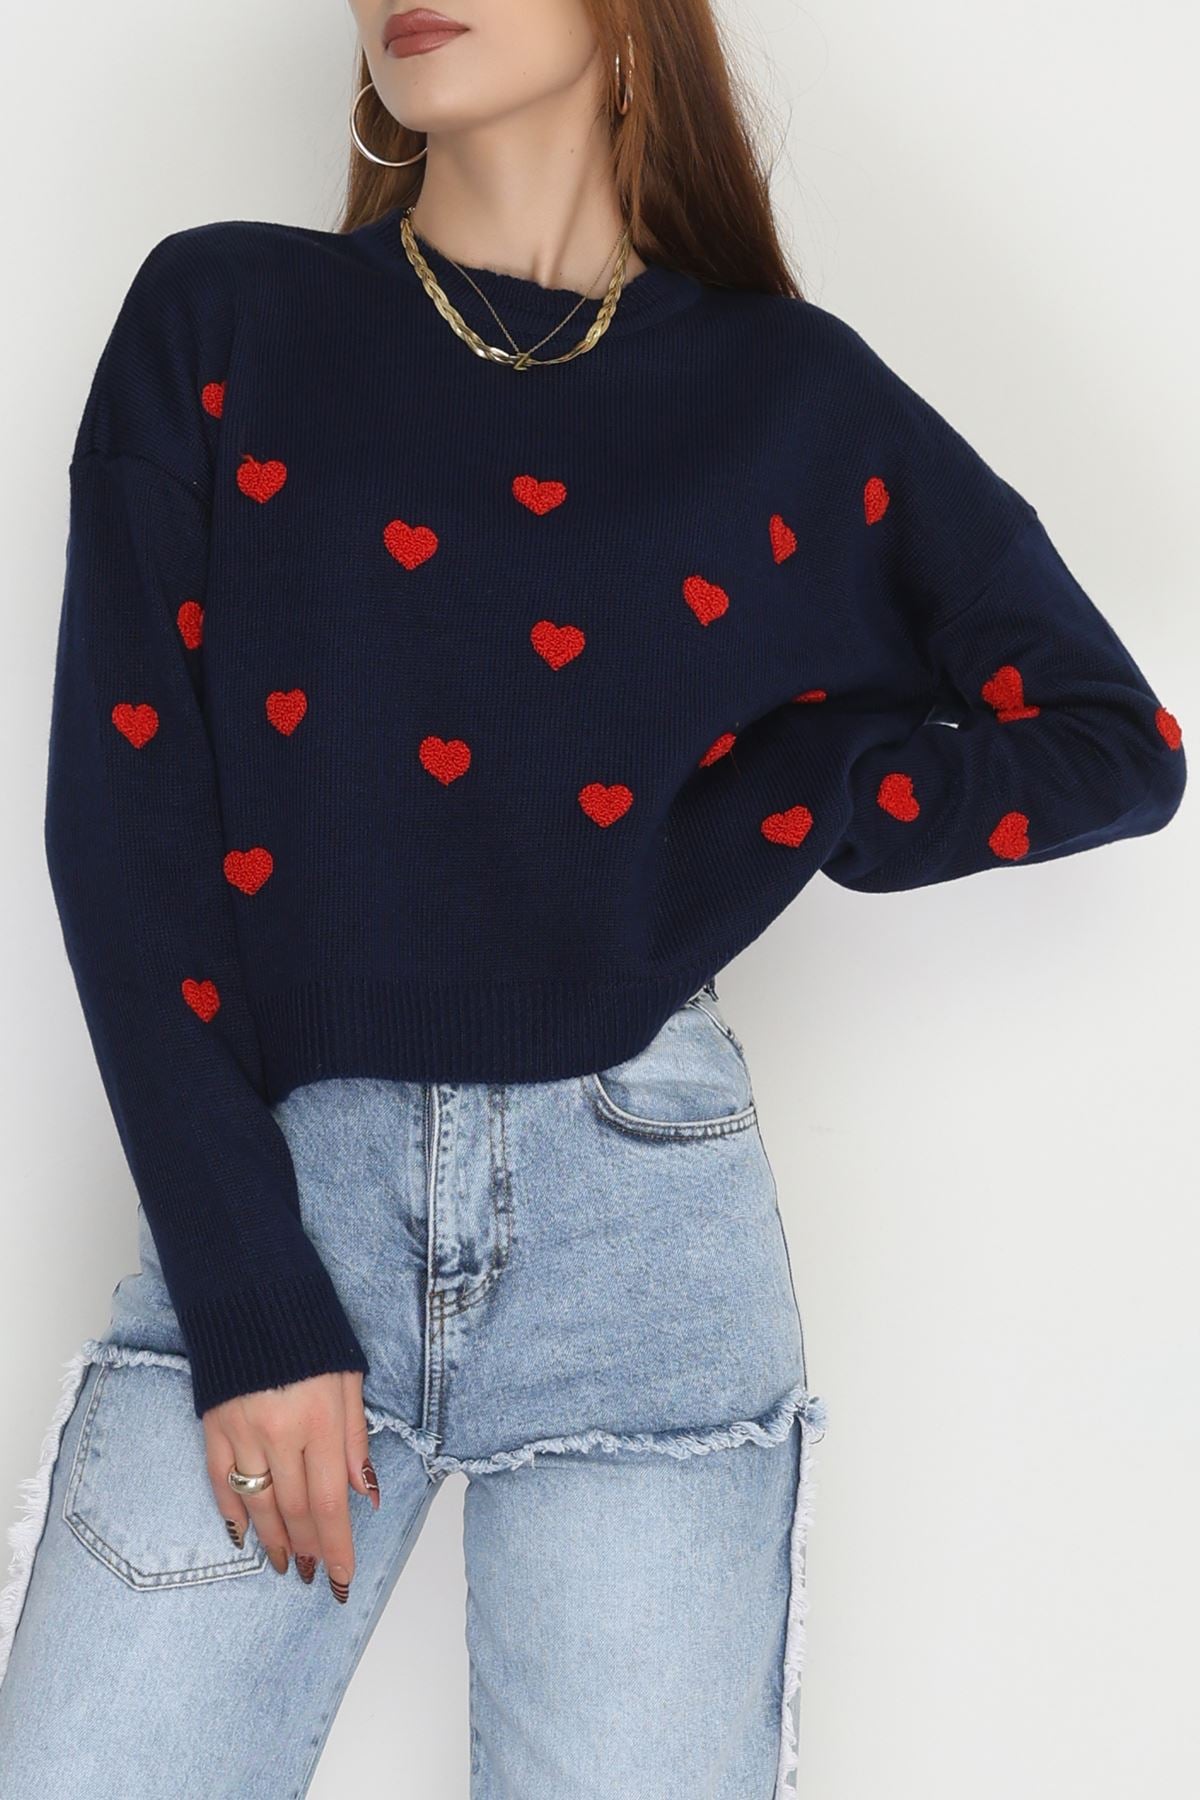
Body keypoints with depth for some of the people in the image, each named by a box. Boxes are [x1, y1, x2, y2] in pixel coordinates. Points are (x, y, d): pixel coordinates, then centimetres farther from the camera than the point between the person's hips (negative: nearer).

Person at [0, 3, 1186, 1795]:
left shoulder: (793, 398, 6)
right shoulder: (220, 321, 6)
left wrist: (785, 793, -1)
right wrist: (247, 1298, -8)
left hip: (636, 1201, 0)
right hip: (268, 1183, 1)